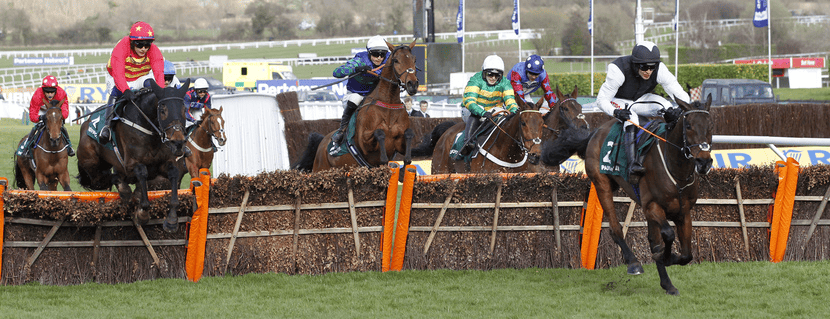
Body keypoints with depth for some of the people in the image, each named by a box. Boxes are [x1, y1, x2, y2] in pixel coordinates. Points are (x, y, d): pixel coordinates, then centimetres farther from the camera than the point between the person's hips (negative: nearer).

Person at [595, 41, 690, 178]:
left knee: (668, 108, -24)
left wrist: (679, 110, -44)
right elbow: (602, 99, -27)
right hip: (619, 102, -4)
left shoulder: (660, 70, -22)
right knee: (631, 117, -36)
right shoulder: (619, 70, -32)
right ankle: (633, 163, -44)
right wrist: (616, 112, -49)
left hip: (642, 100, 4)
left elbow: (681, 95, -21)